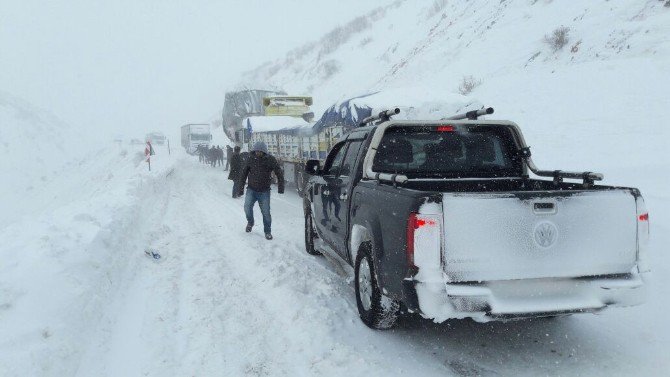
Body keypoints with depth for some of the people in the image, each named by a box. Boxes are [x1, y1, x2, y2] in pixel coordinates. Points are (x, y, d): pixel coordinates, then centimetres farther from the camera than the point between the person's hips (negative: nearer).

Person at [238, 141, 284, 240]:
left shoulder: (270, 160, -6)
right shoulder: (251, 159, -1)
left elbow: (279, 173, -2)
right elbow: (244, 173, 9)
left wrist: (280, 187, -9)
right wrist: (241, 187, 8)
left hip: (264, 191, -1)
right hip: (251, 189, 1)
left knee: (266, 212, 0)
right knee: (247, 207, -15)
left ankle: (267, 232, 17)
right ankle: (250, 222, 15)